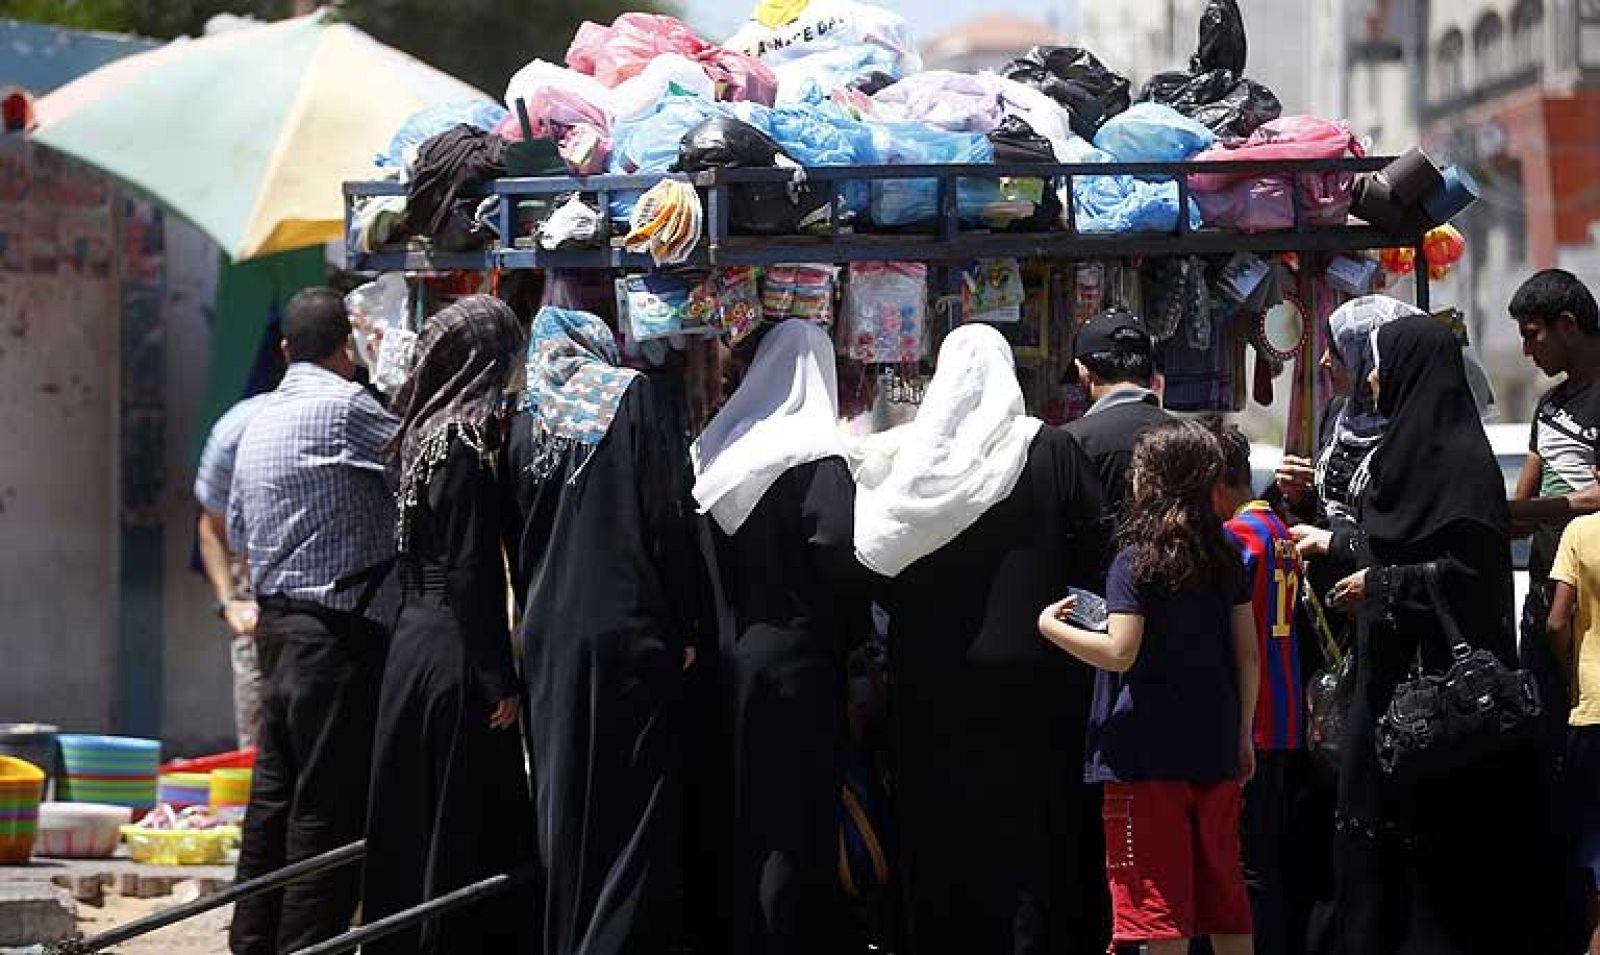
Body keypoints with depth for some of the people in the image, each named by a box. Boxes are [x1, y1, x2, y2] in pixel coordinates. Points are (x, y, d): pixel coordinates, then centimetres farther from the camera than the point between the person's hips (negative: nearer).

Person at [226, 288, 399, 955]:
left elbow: (238, 532, 25)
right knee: (332, 806, -6)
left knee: (276, 793, 12)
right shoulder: (344, 406, -11)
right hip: (340, 631, -9)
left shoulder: (258, 425, 16)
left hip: (275, 624, 9)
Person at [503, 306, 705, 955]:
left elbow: (518, 544, 12)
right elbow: (668, 517, -7)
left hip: (549, 639, 4)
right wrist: (683, 626, -3)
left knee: (564, 809, 11)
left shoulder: (523, 422, 6)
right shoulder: (630, 396, -4)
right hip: (631, 632, -4)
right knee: (636, 806, 0)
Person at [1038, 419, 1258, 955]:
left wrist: (1051, 627, -4)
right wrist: (1244, 734, 16)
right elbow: (1248, 655, 8)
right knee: (1224, 896, 12)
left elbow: (1120, 652, -18)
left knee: (1158, 900, -4)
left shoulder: (1135, 563, -9)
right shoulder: (1225, 557, 7)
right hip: (1216, 750, 6)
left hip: (1146, 753, -6)